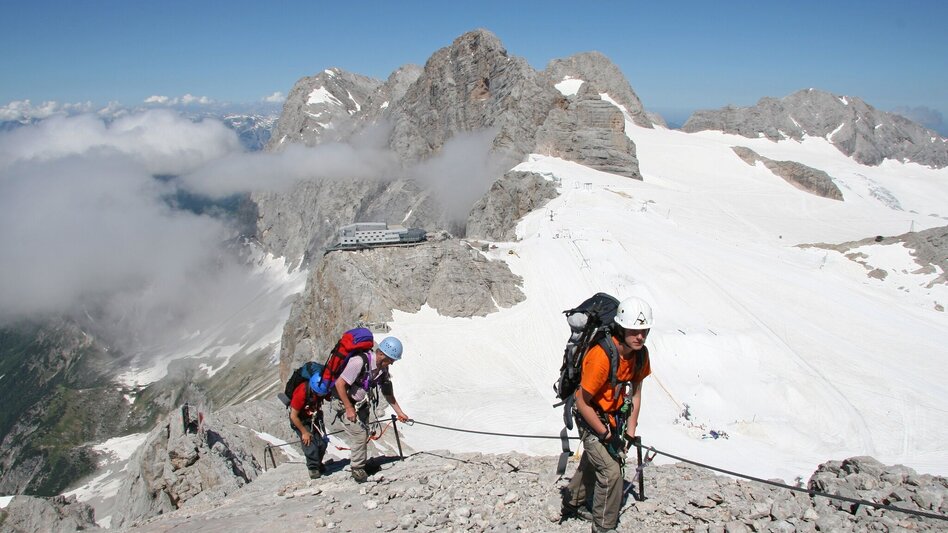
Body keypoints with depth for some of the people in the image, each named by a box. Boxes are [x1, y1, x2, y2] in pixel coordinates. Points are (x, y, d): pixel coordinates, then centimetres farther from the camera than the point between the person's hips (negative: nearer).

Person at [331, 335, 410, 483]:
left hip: (361, 405, 8)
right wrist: (349, 409, -23)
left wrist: (399, 413, 7)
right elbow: (339, 384, -28)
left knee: (363, 435, 12)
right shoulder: (360, 362, -30)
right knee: (359, 435, -12)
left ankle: (357, 466, 29)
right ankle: (358, 471, 3)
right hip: (344, 403, -8)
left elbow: (388, 393, 9)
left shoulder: (383, 369, -4)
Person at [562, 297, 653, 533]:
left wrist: (630, 432, -1)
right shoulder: (602, 356, -34)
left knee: (592, 462, 25)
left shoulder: (640, 353, -12)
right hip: (591, 418, -8)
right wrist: (606, 435, -21)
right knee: (611, 471, -14)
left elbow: (635, 392, 1)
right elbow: (582, 403, -27)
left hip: (615, 416, 8)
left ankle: (573, 505, 48)